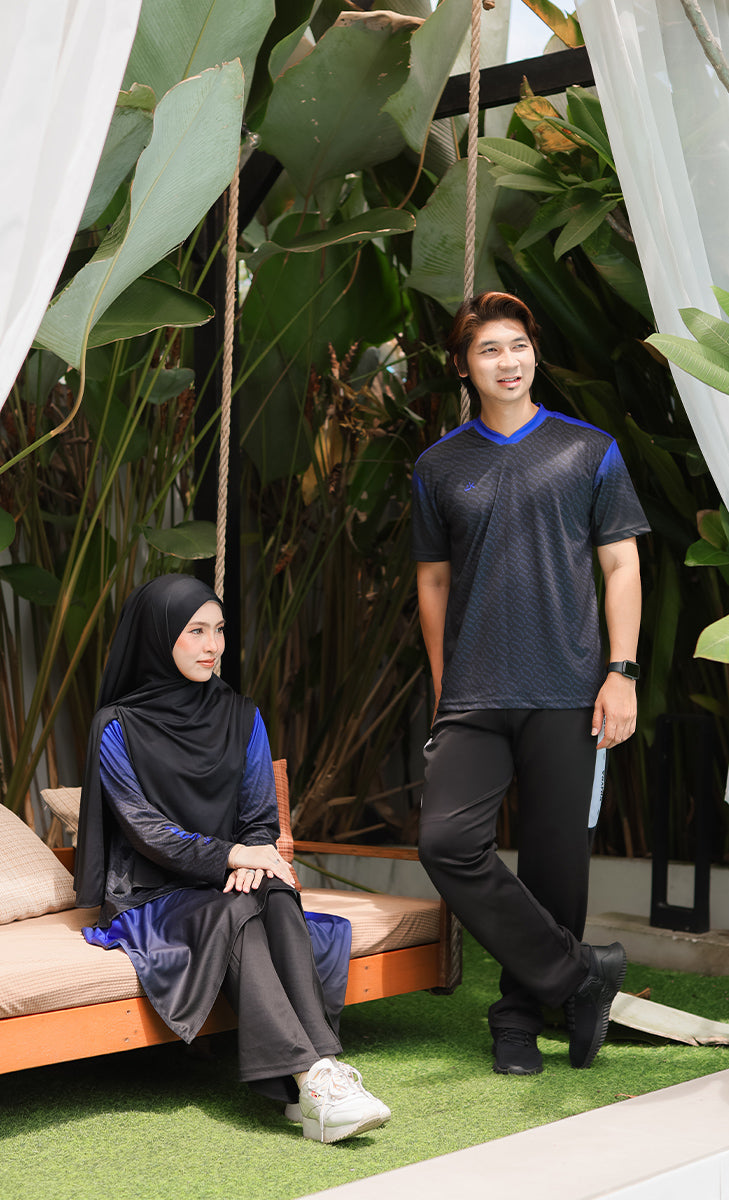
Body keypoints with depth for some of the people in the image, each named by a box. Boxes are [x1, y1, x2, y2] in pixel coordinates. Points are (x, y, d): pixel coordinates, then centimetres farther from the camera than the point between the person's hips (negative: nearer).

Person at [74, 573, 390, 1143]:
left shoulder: (241, 717, 12)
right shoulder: (118, 726, -2)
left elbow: (261, 816, 9)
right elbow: (143, 828, -9)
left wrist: (256, 859, -14)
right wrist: (228, 855, -22)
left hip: (226, 885, 4)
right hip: (148, 898, -3)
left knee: (275, 893, -31)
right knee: (234, 911, -34)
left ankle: (322, 1069, -45)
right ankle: (312, 1076, -48)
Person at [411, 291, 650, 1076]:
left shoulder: (588, 452, 7)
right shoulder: (439, 468, 11)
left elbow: (621, 567, 6)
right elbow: (433, 583, 15)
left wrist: (621, 672, -4)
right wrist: (444, 692, 12)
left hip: (567, 695, -1)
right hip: (475, 700, 1)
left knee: (555, 862, 2)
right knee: (447, 841, -15)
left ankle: (521, 1017, 20)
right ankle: (579, 976, -3)